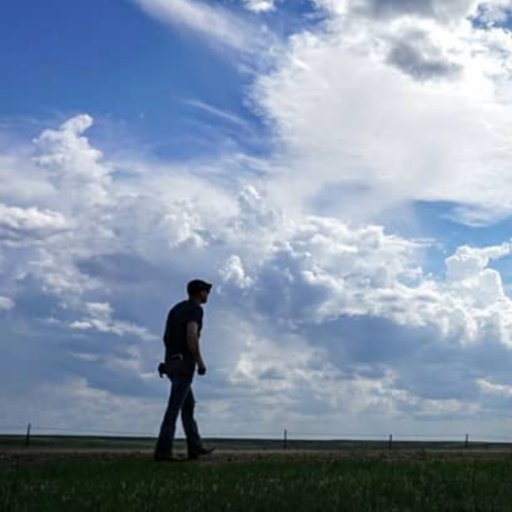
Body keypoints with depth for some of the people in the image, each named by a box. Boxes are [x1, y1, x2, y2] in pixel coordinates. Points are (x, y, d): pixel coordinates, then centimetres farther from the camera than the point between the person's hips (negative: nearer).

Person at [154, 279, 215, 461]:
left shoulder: (176, 309, 20)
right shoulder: (195, 309, -8)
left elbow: (166, 338, 19)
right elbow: (192, 335, -23)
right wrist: (200, 362, -18)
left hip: (172, 363, 9)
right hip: (184, 363, -9)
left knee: (188, 404, 15)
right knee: (175, 406, -10)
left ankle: (195, 447, 18)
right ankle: (163, 450, -13)